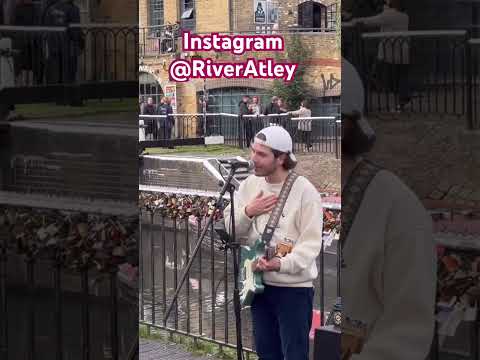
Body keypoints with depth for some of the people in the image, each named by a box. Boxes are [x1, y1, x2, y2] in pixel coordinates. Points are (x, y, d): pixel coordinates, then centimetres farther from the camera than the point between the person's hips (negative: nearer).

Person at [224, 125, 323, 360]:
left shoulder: (305, 191, -13)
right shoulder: (250, 185, 4)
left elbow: (311, 242, -16)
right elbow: (230, 228, 7)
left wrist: (282, 264, -31)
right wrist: (247, 213, -14)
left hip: (293, 286, -6)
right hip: (258, 282, 6)